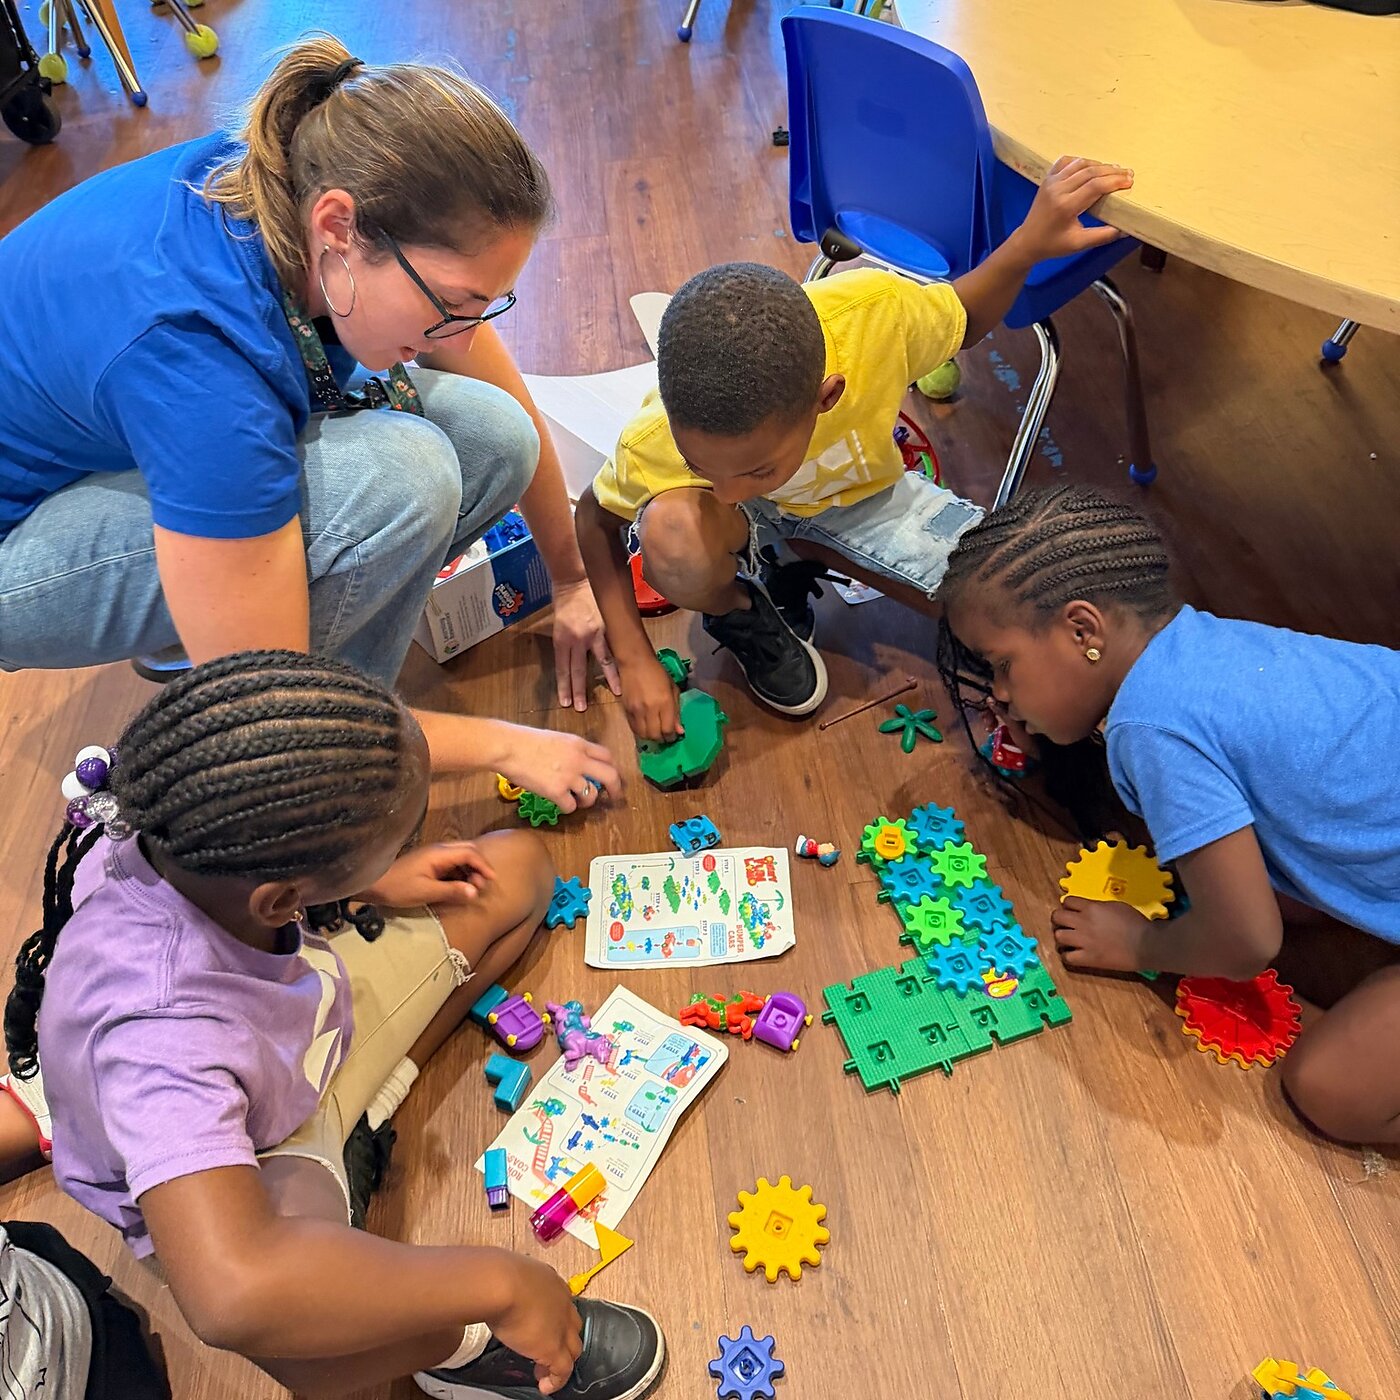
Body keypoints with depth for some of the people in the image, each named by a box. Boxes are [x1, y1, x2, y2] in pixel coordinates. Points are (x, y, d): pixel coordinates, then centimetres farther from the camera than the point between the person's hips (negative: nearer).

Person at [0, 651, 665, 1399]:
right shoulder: (161, 1032, -46)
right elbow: (231, 1293, -58)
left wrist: (380, 887, -8)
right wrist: (495, 1281, -47)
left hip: (312, 1018, 7)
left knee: (518, 865, 2)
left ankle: (363, 1110, 4)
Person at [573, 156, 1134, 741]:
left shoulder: (875, 312, -37)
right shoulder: (655, 443, -35)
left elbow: (963, 321, -12)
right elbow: (594, 518, -13)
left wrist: (1030, 242, -30)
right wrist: (634, 660, -18)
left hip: (858, 491, 3)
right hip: (751, 519, -2)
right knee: (673, 536, -40)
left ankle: (797, 558, 6)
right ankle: (742, 612, 0)